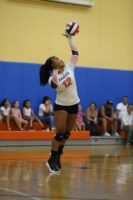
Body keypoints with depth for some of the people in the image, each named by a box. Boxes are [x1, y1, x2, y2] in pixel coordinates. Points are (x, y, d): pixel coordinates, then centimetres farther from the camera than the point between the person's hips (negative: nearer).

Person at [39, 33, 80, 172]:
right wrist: (55, 72, -33)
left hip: (74, 105, 5)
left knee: (66, 134, 11)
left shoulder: (69, 68, 0)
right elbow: (54, 85, -36)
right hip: (61, 106, -5)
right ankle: (51, 160, -1)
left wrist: (69, 38, -5)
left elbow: (75, 52, -3)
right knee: (60, 134, -9)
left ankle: (57, 157, 24)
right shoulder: (53, 78, -12)